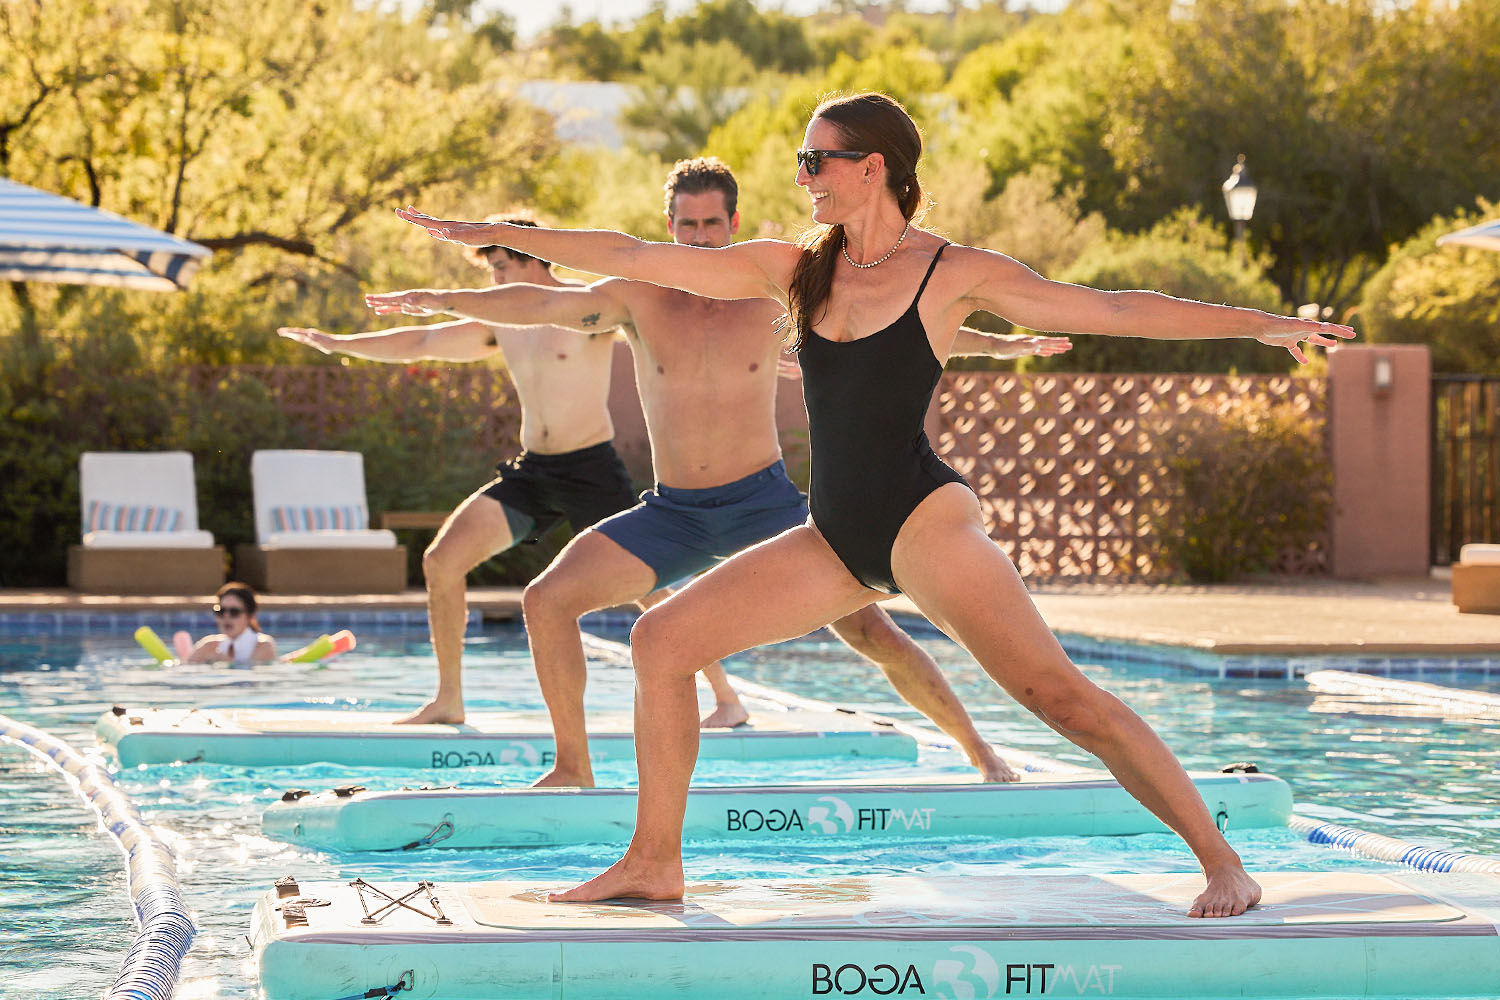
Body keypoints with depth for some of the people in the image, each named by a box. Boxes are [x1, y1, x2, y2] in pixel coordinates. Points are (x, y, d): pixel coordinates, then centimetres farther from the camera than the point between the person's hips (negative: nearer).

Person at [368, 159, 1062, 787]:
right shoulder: (640, 296, -1)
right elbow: (541, 304, -8)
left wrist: (993, 343, 0)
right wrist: (439, 300, -18)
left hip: (764, 502, -2)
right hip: (673, 513, 2)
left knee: (867, 629, -10)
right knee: (547, 600, -12)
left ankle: (979, 750, 6)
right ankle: (573, 767, 0)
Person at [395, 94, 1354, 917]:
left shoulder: (954, 273, -4)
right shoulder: (796, 268, 10)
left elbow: (1111, 309, -5)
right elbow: (637, 258, 13)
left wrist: (1259, 323, -12)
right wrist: (490, 233, 14)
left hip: (925, 520, -6)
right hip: (837, 538, 6)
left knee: (1059, 691, -18)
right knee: (662, 637, 0)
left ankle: (1224, 865, -13)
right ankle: (654, 863, 9)